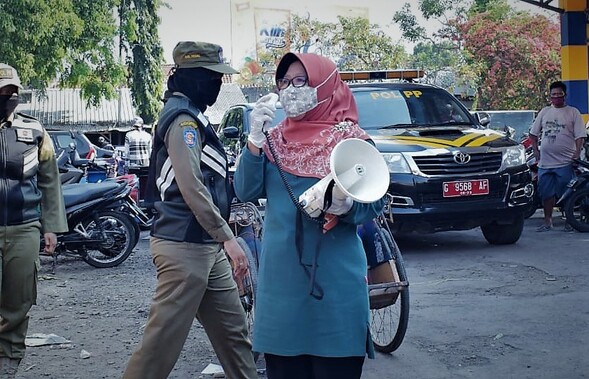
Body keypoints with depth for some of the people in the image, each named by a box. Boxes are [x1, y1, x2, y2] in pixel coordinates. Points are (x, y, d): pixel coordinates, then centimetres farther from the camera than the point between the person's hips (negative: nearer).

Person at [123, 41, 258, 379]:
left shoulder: (190, 115, 19)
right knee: (163, 342, -6)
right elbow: (191, 186, -22)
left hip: (206, 247, 10)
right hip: (184, 248, -10)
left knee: (234, 331, 13)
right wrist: (228, 238, -22)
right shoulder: (183, 118, -13)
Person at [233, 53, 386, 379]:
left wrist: (345, 205, -24)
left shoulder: (351, 138, -2)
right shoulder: (275, 139, 10)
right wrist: (255, 139, -11)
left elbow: (374, 203, -4)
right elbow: (246, 192, 0)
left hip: (334, 275, -4)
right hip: (280, 273, 4)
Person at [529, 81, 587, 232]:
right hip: (545, 161, 4)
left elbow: (580, 135, -2)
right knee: (546, 193, 7)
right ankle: (547, 221, 17)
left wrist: (577, 152, -13)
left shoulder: (573, 112, 2)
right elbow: (533, 133, 19)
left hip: (565, 162, -4)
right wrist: (535, 150, 10)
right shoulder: (544, 112, 12)